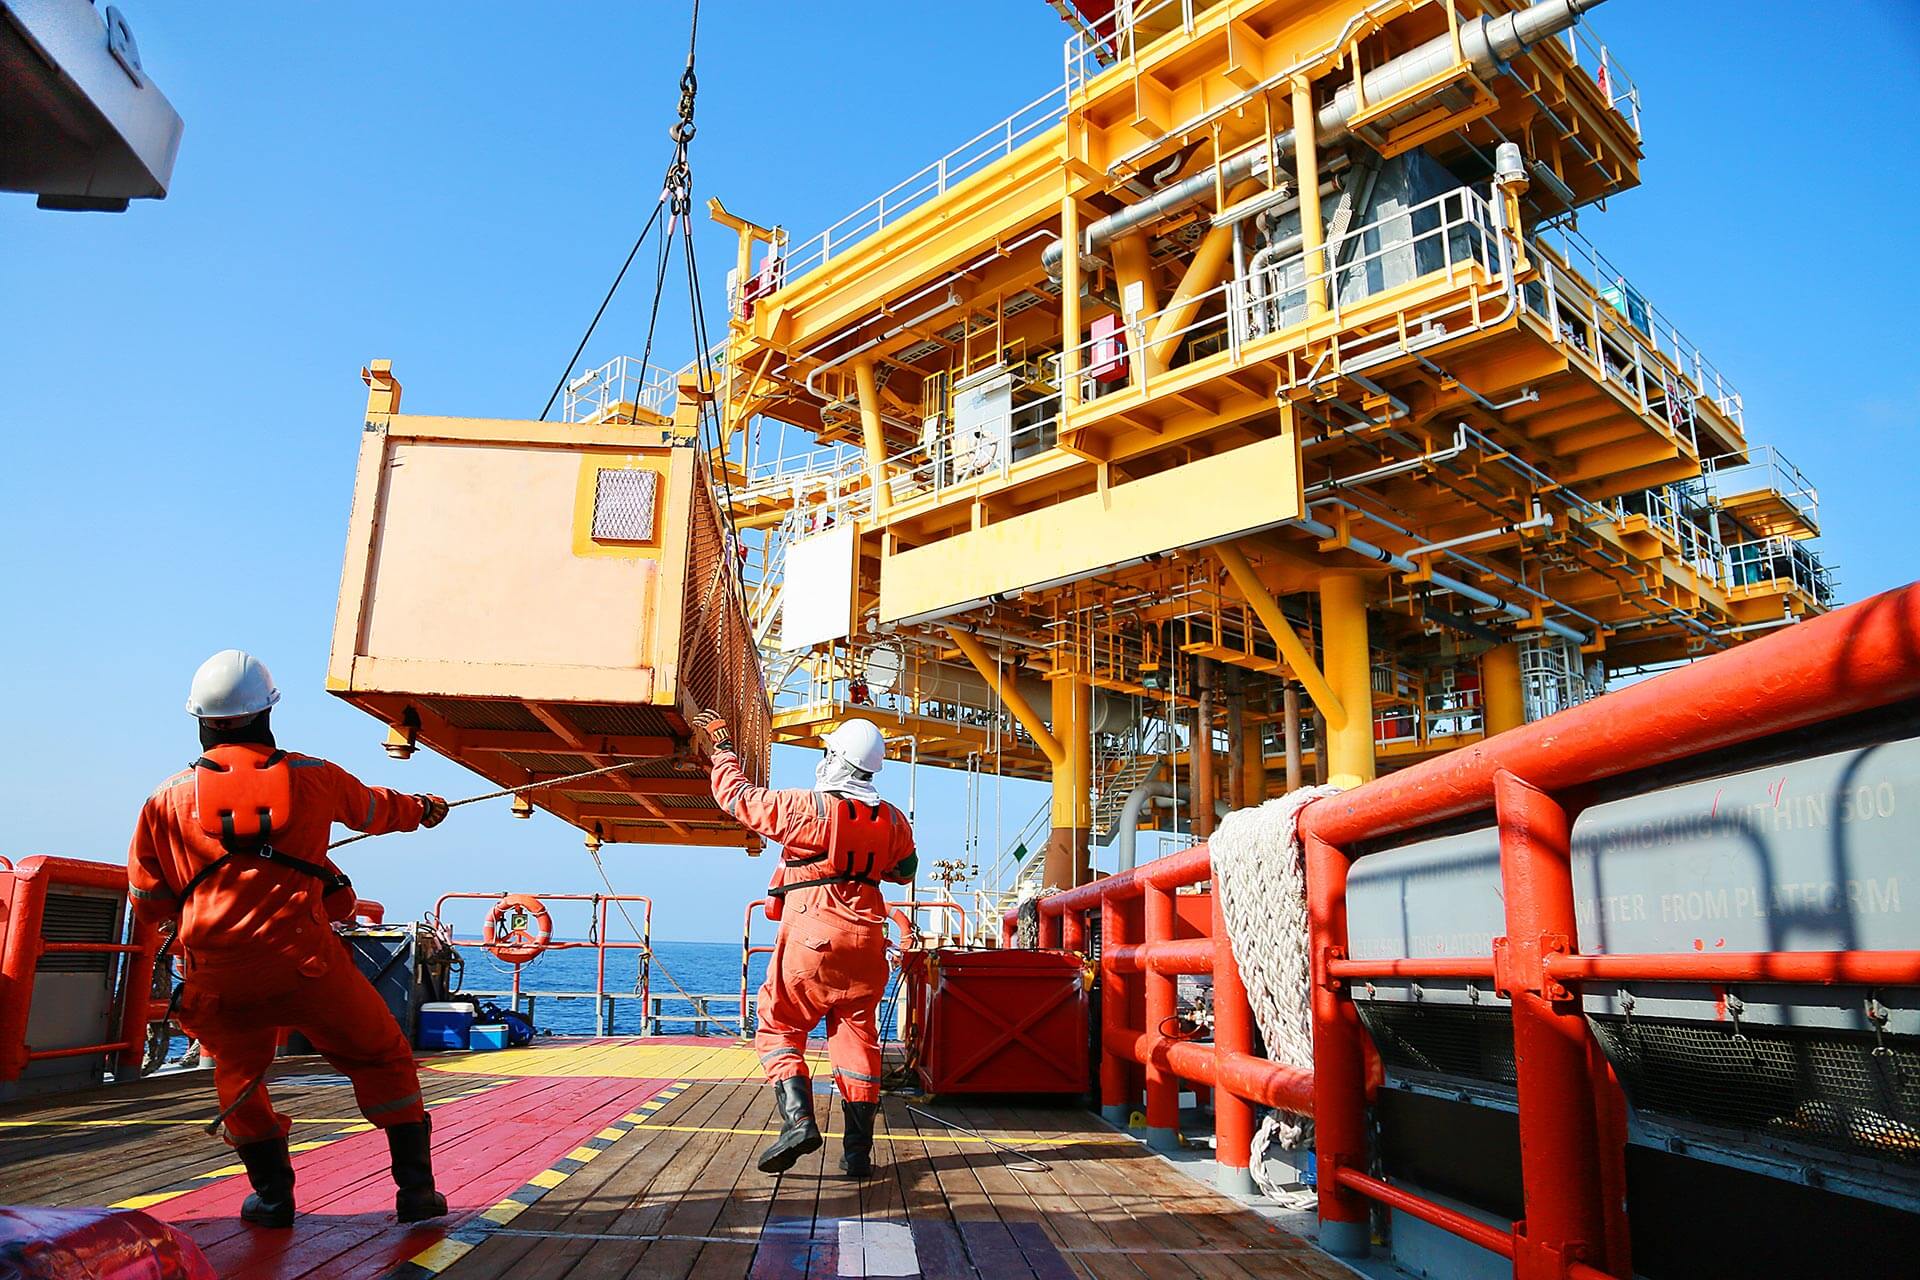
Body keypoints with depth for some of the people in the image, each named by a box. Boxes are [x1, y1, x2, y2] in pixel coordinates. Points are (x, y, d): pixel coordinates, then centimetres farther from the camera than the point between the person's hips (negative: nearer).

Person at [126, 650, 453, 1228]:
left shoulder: (167, 799, 6)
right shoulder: (309, 777, 4)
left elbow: (148, 900, 14)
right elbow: (374, 809, 24)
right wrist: (423, 808, 44)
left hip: (216, 977, 2)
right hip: (303, 962, -2)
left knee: (238, 1074, 26)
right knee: (383, 1060, 11)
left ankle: (272, 1194, 27)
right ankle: (415, 1189, 10)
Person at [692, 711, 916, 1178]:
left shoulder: (810, 808, -13)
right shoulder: (894, 820, 3)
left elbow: (737, 797, -2)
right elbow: (904, 870, 22)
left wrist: (722, 747, 13)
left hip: (811, 939, -5)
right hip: (865, 944, 5)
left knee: (779, 1027, 9)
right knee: (857, 1038, 10)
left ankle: (797, 1119, -9)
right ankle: (858, 1150, 12)